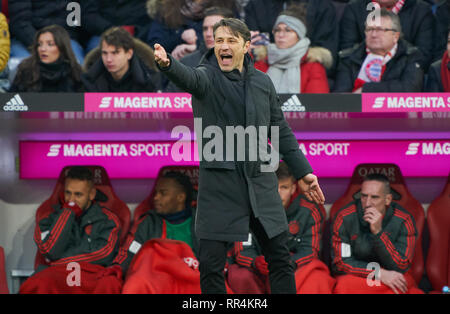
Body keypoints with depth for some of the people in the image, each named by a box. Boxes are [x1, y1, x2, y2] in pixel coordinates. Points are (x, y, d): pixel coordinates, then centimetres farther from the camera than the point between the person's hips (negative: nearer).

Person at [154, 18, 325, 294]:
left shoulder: (262, 82, 9)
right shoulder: (207, 77, -5)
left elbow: (281, 131, 17)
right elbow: (189, 77, -30)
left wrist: (302, 171, 15)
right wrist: (167, 63, -53)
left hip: (261, 183, 4)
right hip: (219, 183, -3)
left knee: (280, 257, 8)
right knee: (211, 265, -3)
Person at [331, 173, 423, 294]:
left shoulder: (404, 221, -10)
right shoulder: (345, 218, -9)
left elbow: (400, 267, -15)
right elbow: (340, 262, -8)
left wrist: (378, 232, -27)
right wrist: (378, 273, -21)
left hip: (392, 279, 0)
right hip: (355, 278, 0)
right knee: (343, 286, -34)